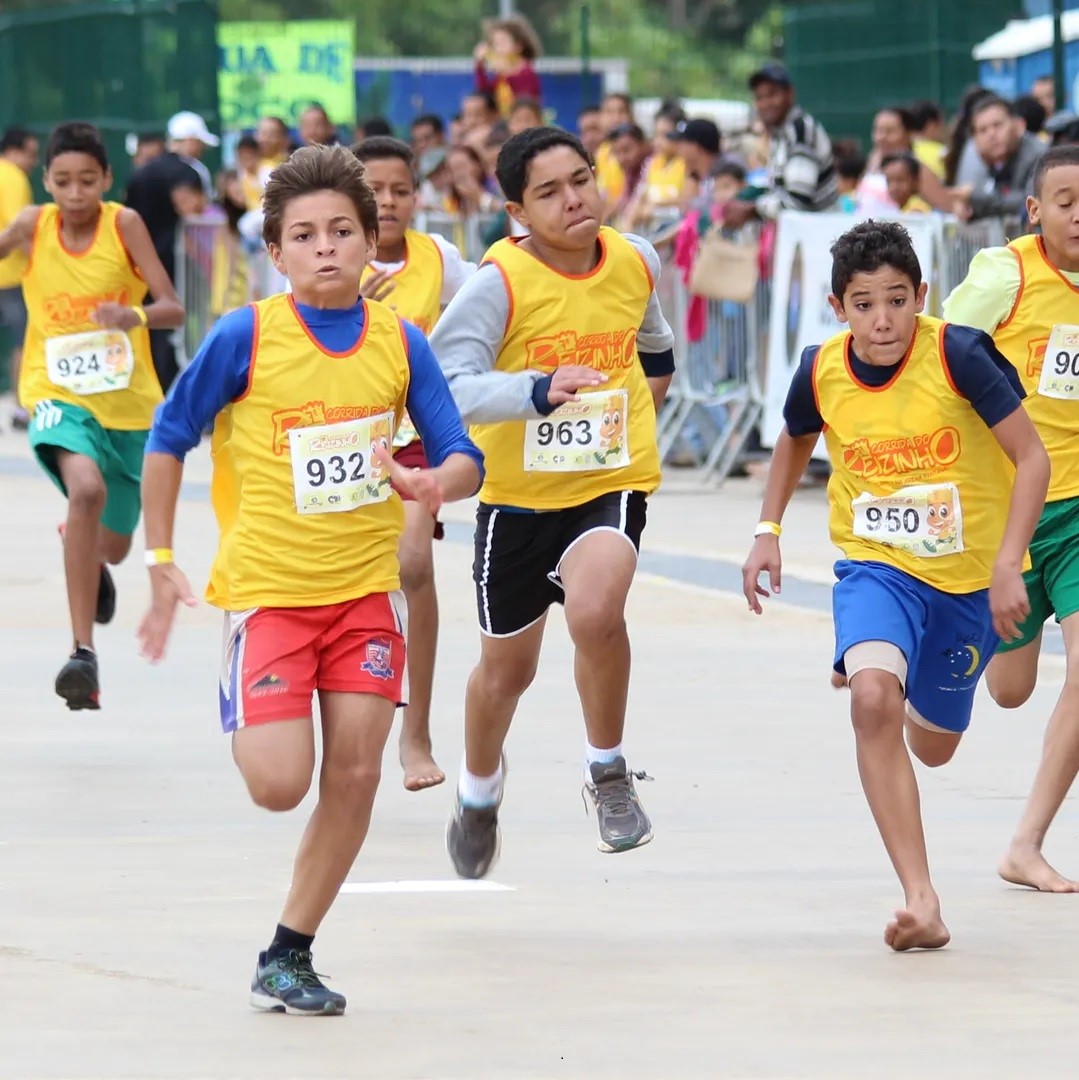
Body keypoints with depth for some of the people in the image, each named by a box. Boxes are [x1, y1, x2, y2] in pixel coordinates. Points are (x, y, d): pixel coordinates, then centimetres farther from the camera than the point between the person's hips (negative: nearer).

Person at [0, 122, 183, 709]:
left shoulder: (124, 224, -11)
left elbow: (172, 307, -15)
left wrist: (135, 315, -37)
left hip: (128, 402, 2)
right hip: (60, 396, -2)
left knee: (112, 545, 16)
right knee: (87, 489, -33)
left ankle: (84, 557, 58)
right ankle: (83, 651, -31)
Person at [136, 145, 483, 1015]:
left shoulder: (400, 344, -2)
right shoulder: (244, 339, -10)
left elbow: (463, 456, 0)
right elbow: (167, 442, 0)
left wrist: (436, 482, -24)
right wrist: (162, 563, -2)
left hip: (366, 588, 3)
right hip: (268, 587, -3)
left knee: (354, 777, -2)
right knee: (279, 786, -11)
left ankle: (288, 956, 10)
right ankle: (245, 726, 26)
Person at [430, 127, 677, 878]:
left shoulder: (636, 262, -4)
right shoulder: (500, 282, -17)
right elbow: (446, 384, -29)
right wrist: (539, 390, -41)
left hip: (612, 484, 0)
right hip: (518, 496, 0)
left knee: (594, 611, -30)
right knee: (507, 666, 16)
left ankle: (609, 772, -6)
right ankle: (480, 786, 48)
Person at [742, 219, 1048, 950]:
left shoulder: (957, 355, -22)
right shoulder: (821, 371, -11)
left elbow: (1032, 459, -17)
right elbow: (796, 441, 14)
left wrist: (1007, 565, -26)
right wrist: (769, 531, 4)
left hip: (971, 576, 0)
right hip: (876, 565, 0)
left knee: (932, 745, 17)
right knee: (874, 698, -30)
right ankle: (922, 903, -27)